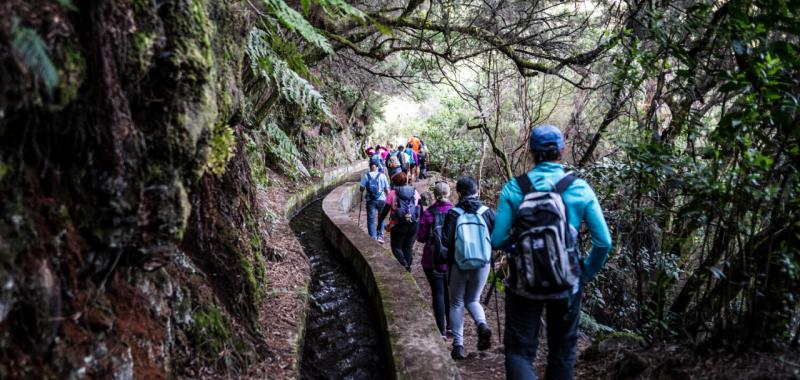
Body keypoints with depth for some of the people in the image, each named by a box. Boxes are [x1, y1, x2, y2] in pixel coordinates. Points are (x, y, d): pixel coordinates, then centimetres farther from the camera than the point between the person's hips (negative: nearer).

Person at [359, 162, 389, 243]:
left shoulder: (366, 175, -3)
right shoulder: (382, 175, -2)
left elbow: (361, 188, -6)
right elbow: (387, 189, 0)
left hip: (370, 200, -1)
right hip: (381, 200, 1)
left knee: (371, 220, 7)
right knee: (381, 218, 19)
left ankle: (373, 238, 4)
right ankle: (380, 236, 16)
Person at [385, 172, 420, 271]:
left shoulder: (392, 193, -6)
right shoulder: (415, 192, 4)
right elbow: (421, 210, 7)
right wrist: (420, 223, 18)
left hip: (398, 226, -3)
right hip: (413, 225, 3)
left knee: (396, 247, 10)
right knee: (408, 247, 17)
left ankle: (404, 265, -11)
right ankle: (408, 268, 22)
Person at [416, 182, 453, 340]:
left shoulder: (428, 213, -11)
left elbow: (420, 237, -7)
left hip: (433, 260, -3)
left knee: (438, 293, 2)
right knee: (449, 291, 18)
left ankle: (441, 331, 3)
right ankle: (450, 325, 27)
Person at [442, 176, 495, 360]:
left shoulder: (453, 213, -6)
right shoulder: (487, 212, -2)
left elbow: (446, 241, -11)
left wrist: (449, 256, 8)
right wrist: (488, 251, 12)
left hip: (459, 264, -1)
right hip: (483, 264, 2)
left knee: (456, 303, 13)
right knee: (473, 300, 19)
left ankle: (458, 345, 9)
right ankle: (482, 325, -9)